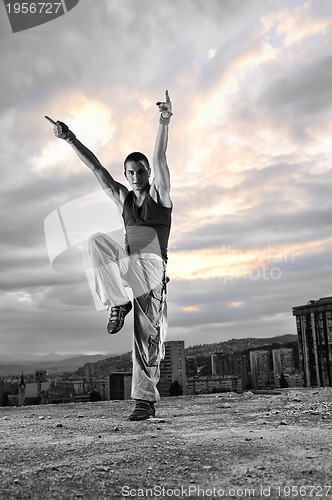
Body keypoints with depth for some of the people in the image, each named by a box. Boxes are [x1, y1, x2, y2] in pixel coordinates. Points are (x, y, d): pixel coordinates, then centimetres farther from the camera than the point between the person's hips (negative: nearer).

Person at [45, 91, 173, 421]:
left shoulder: (159, 194, 4)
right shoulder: (122, 198, 15)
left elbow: (160, 158, -12)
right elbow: (96, 168, 8)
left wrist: (164, 123, -26)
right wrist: (70, 139, 0)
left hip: (151, 267, -4)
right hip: (127, 266, 4)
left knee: (146, 334, -13)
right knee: (97, 242, -25)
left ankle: (144, 398, -7)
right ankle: (117, 303, -22)